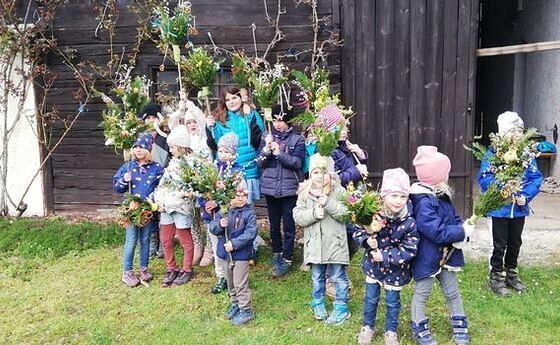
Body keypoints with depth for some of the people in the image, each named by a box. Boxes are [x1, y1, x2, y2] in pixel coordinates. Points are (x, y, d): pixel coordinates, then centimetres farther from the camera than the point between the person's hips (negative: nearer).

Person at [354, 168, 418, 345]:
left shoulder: (409, 223, -23)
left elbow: (409, 250, -21)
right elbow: (358, 232, -7)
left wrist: (385, 256, -25)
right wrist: (368, 241, -29)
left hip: (395, 270, -2)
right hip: (372, 265, 2)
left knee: (392, 302, 16)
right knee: (371, 298, 19)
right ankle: (367, 327, 41)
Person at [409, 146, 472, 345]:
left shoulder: (442, 196, 3)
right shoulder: (423, 201, -27)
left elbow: (454, 219, 8)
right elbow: (437, 231, -31)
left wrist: (462, 232, -13)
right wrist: (462, 232, -21)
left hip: (446, 254, 8)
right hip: (427, 256, -8)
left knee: (452, 292, 18)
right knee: (422, 293, 11)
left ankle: (460, 327, 34)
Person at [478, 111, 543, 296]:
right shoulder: (493, 153, -14)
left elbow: (536, 178, -2)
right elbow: (484, 177, -17)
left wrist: (526, 195, -16)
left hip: (519, 208, 4)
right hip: (500, 208, -4)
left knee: (515, 243, 19)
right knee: (500, 245, 7)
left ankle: (511, 274, 37)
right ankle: (496, 278, 22)